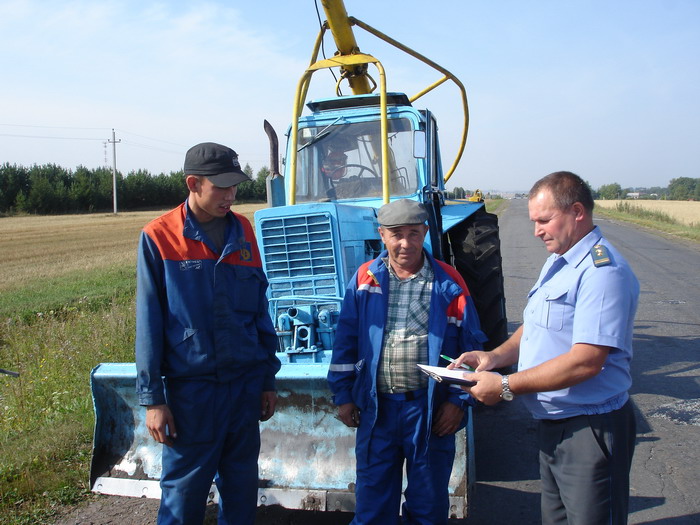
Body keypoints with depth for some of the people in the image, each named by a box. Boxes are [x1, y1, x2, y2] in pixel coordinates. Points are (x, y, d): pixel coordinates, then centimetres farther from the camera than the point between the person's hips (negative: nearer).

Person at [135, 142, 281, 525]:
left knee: (242, 485, 15)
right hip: (190, 387, -3)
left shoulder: (242, 232, 4)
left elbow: (259, 308, 9)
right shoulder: (159, 237, -6)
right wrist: (152, 398, -6)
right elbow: (149, 323, -5)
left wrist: (267, 379, 9)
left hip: (245, 382, 4)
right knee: (185, 488, 9)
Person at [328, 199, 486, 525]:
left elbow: (470, 346, 1)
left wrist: (459, 400, -4)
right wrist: (343, 395, 3)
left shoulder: (448, 284, -2)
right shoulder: (365, 279, 2)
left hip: (430, 409, -1)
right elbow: (346, 341, 5)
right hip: (376, 407, 1)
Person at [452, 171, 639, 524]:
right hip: (554, 424, 9)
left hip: (590, 430, -9)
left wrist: (506, 386, -23)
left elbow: (585, 361, -28)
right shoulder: (557, 263, 11)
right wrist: (495, 356, -1)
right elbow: (537, 327, 18)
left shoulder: (603, 270, -21)